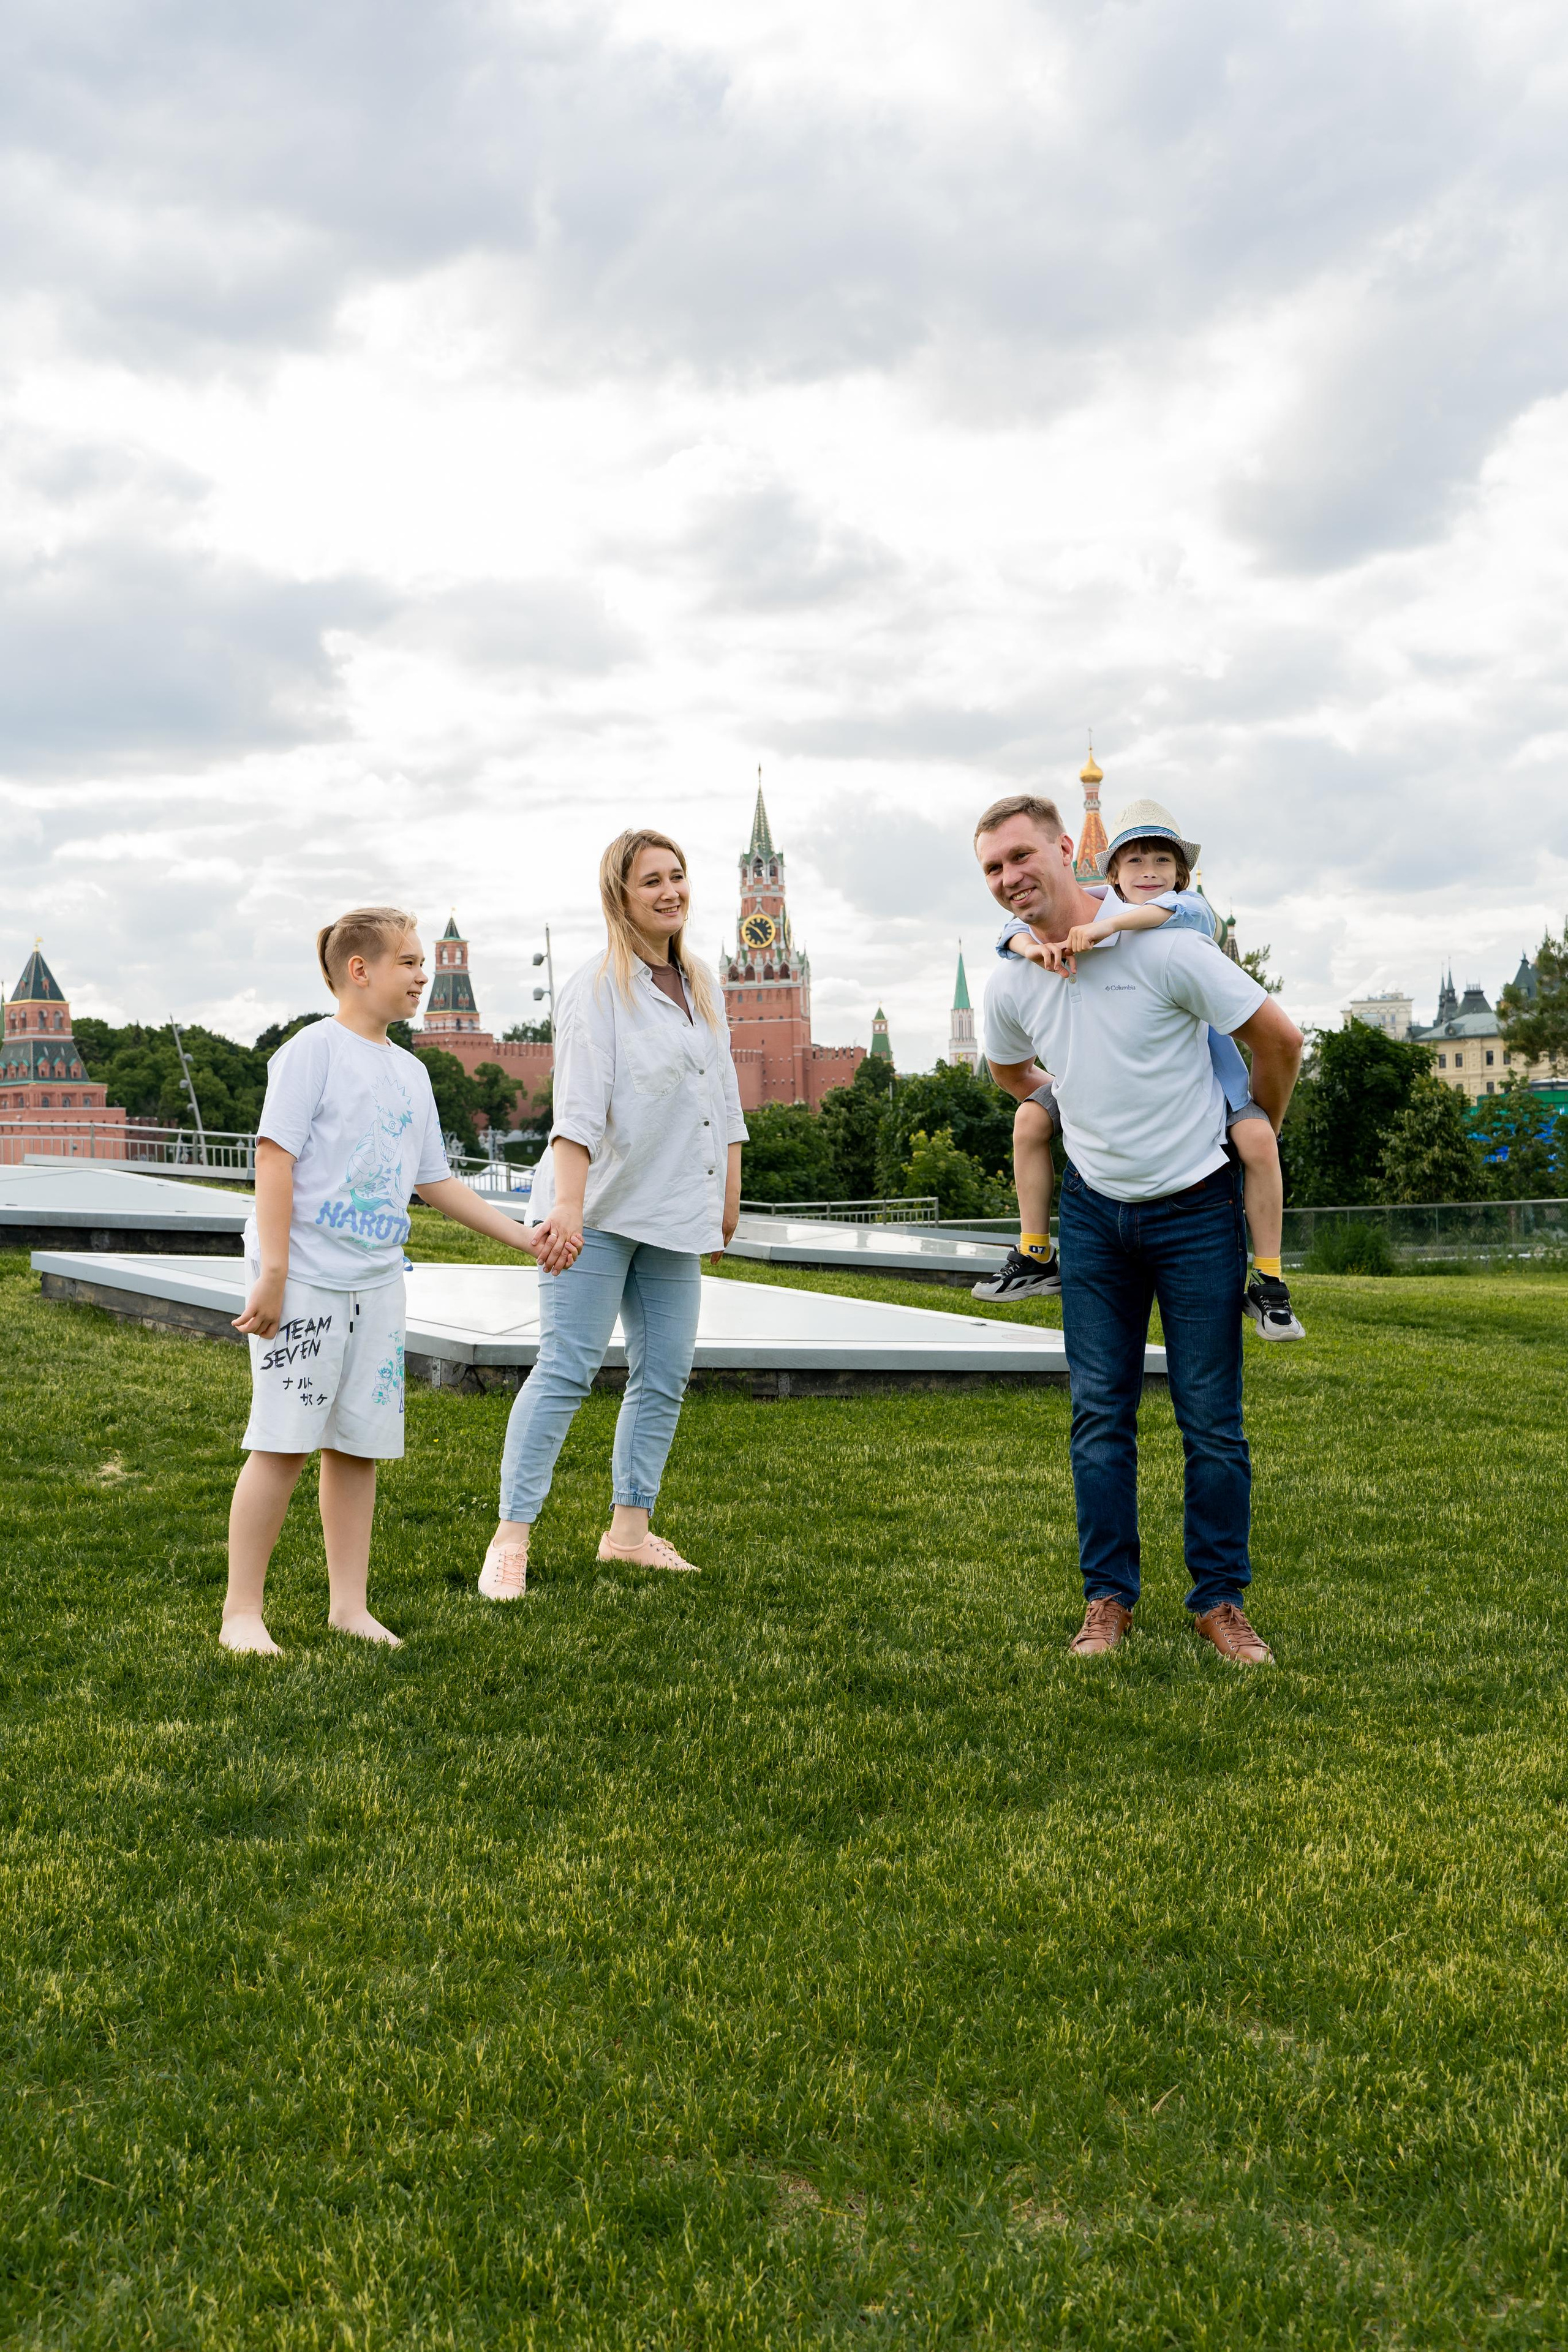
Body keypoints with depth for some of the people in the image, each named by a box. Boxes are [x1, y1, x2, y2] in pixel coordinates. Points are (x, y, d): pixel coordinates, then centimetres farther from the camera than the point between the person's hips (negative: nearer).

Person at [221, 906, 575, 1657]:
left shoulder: (410, 1072, 16)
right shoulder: (315, 1049, -6)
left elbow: (436, 1181, 20)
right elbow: (275, 1157, -11)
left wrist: (526, 1237, 16)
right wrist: (272, 1272, -17)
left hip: (376, 1283, 7)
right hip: (305, 1277, -7)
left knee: (359, 1444, 8)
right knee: (286, 1442, -6)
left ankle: (349, 1604, 17)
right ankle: (241, 1612, 4)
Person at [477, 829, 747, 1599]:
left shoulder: (702, 987, 14)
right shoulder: (597, 987, -8)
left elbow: (723, 1093, 20)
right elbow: (578, 1105, -18)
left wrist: (729, 1192, 18)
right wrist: (568, 1203, -28)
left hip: (674, 1213, 7)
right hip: (600, 1209, -7)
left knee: (666, 1373, 7)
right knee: (568, 1367, -10)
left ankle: (629, 1528, 18)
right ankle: (511, 1536, -6)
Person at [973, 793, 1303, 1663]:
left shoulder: (1161, 948, -17)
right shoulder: (1009, 986, -2)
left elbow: (1280, 1040, -7)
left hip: (1195, 1209, -4)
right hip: (1094, 1210, 4)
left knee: (1211, 1417, 1)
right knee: (1100, 1412, 5)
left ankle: (1220, 1599, 13)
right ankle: (1108, 1597, 15)